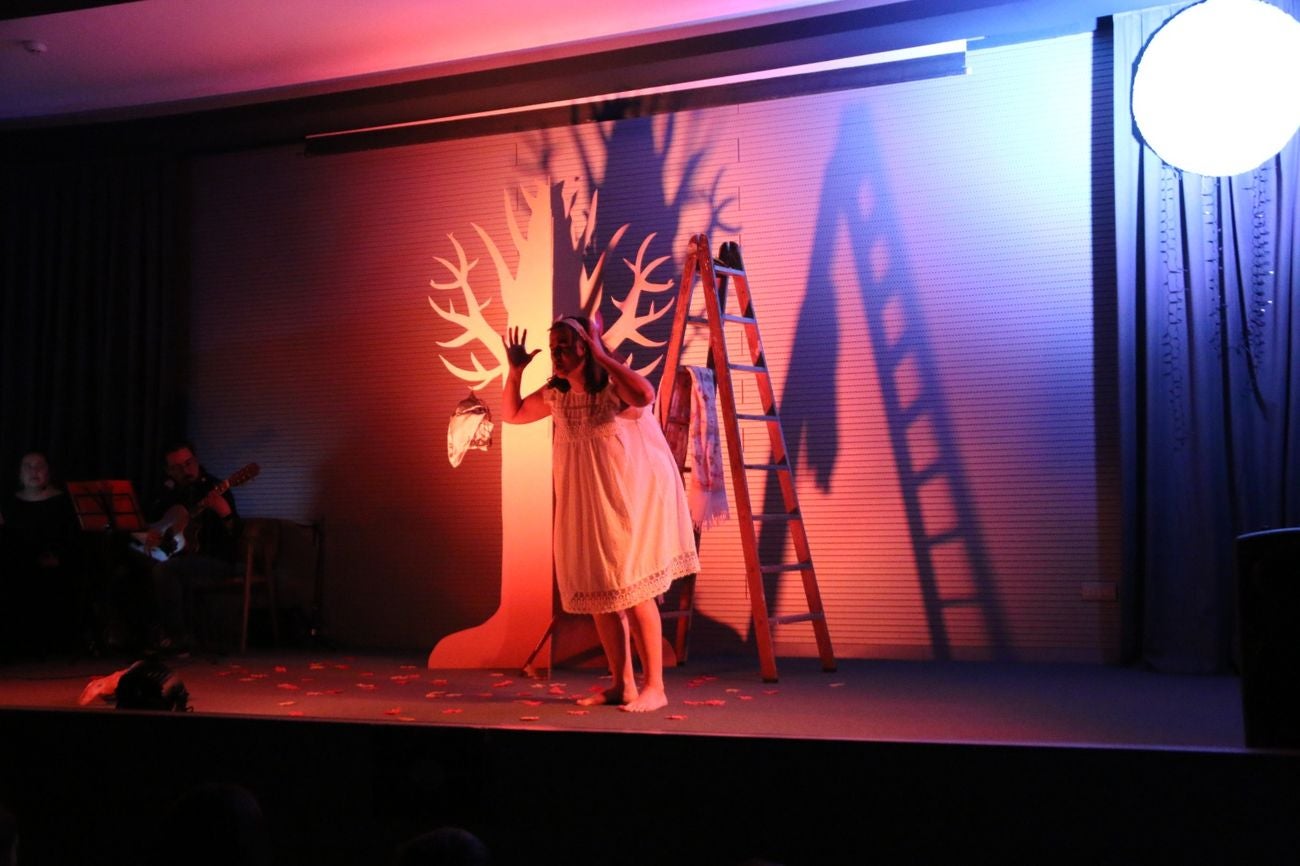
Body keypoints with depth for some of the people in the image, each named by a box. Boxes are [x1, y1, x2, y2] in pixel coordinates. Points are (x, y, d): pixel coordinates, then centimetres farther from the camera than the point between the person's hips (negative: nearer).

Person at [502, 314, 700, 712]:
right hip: (585, 506, 7)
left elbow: (645, 394, -38)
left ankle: (654, 686, 0)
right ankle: (622, 684, 19)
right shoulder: (555, 394, 5)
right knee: (597, 595, 8)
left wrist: (600, 354, -29)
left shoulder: (614, 385, -15)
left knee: (634, 590, -8)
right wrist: (515, 370, 2)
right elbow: (512, 414, 17)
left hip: (632, 498, -7)